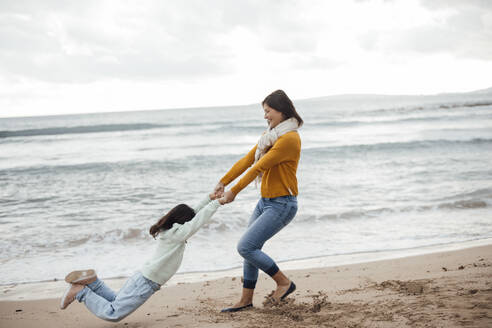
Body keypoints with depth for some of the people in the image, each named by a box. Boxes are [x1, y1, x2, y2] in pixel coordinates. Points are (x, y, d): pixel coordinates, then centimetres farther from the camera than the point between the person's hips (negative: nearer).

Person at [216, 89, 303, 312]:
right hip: (265, 202, 9)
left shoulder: (290, 138, -18)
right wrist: (223, 183, 4)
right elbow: (246, 160, 11)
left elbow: (259, 167, -20)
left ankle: (284, 282, 2)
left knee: (245, 247, -13)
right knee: (251, 249, 12)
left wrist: (234, 191, -19)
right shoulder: (270, 135, 13)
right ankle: (246, 300, 23)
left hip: (282, 205, -9)